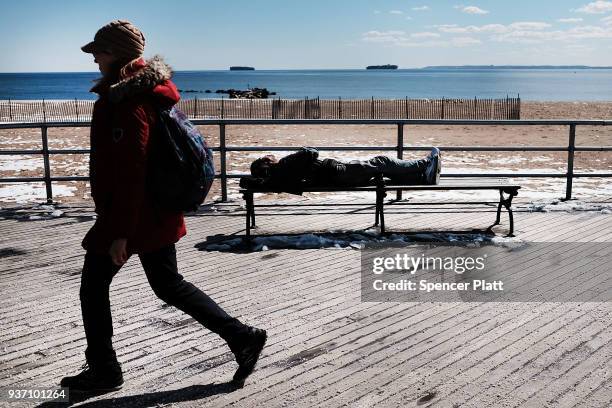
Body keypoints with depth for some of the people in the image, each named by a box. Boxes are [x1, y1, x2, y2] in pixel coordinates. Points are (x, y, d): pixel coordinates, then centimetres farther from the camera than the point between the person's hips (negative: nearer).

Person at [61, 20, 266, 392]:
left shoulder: (127, 102, -19)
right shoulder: (147, 90, 11)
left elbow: (130, 171, -24)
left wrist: (120, 232, -22)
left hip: (131, 215, -9)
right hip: (157, 212, 9)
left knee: (94, 285, 9)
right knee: (169, 285, 16)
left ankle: (104, 371, 22)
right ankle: (243, 338, 15)